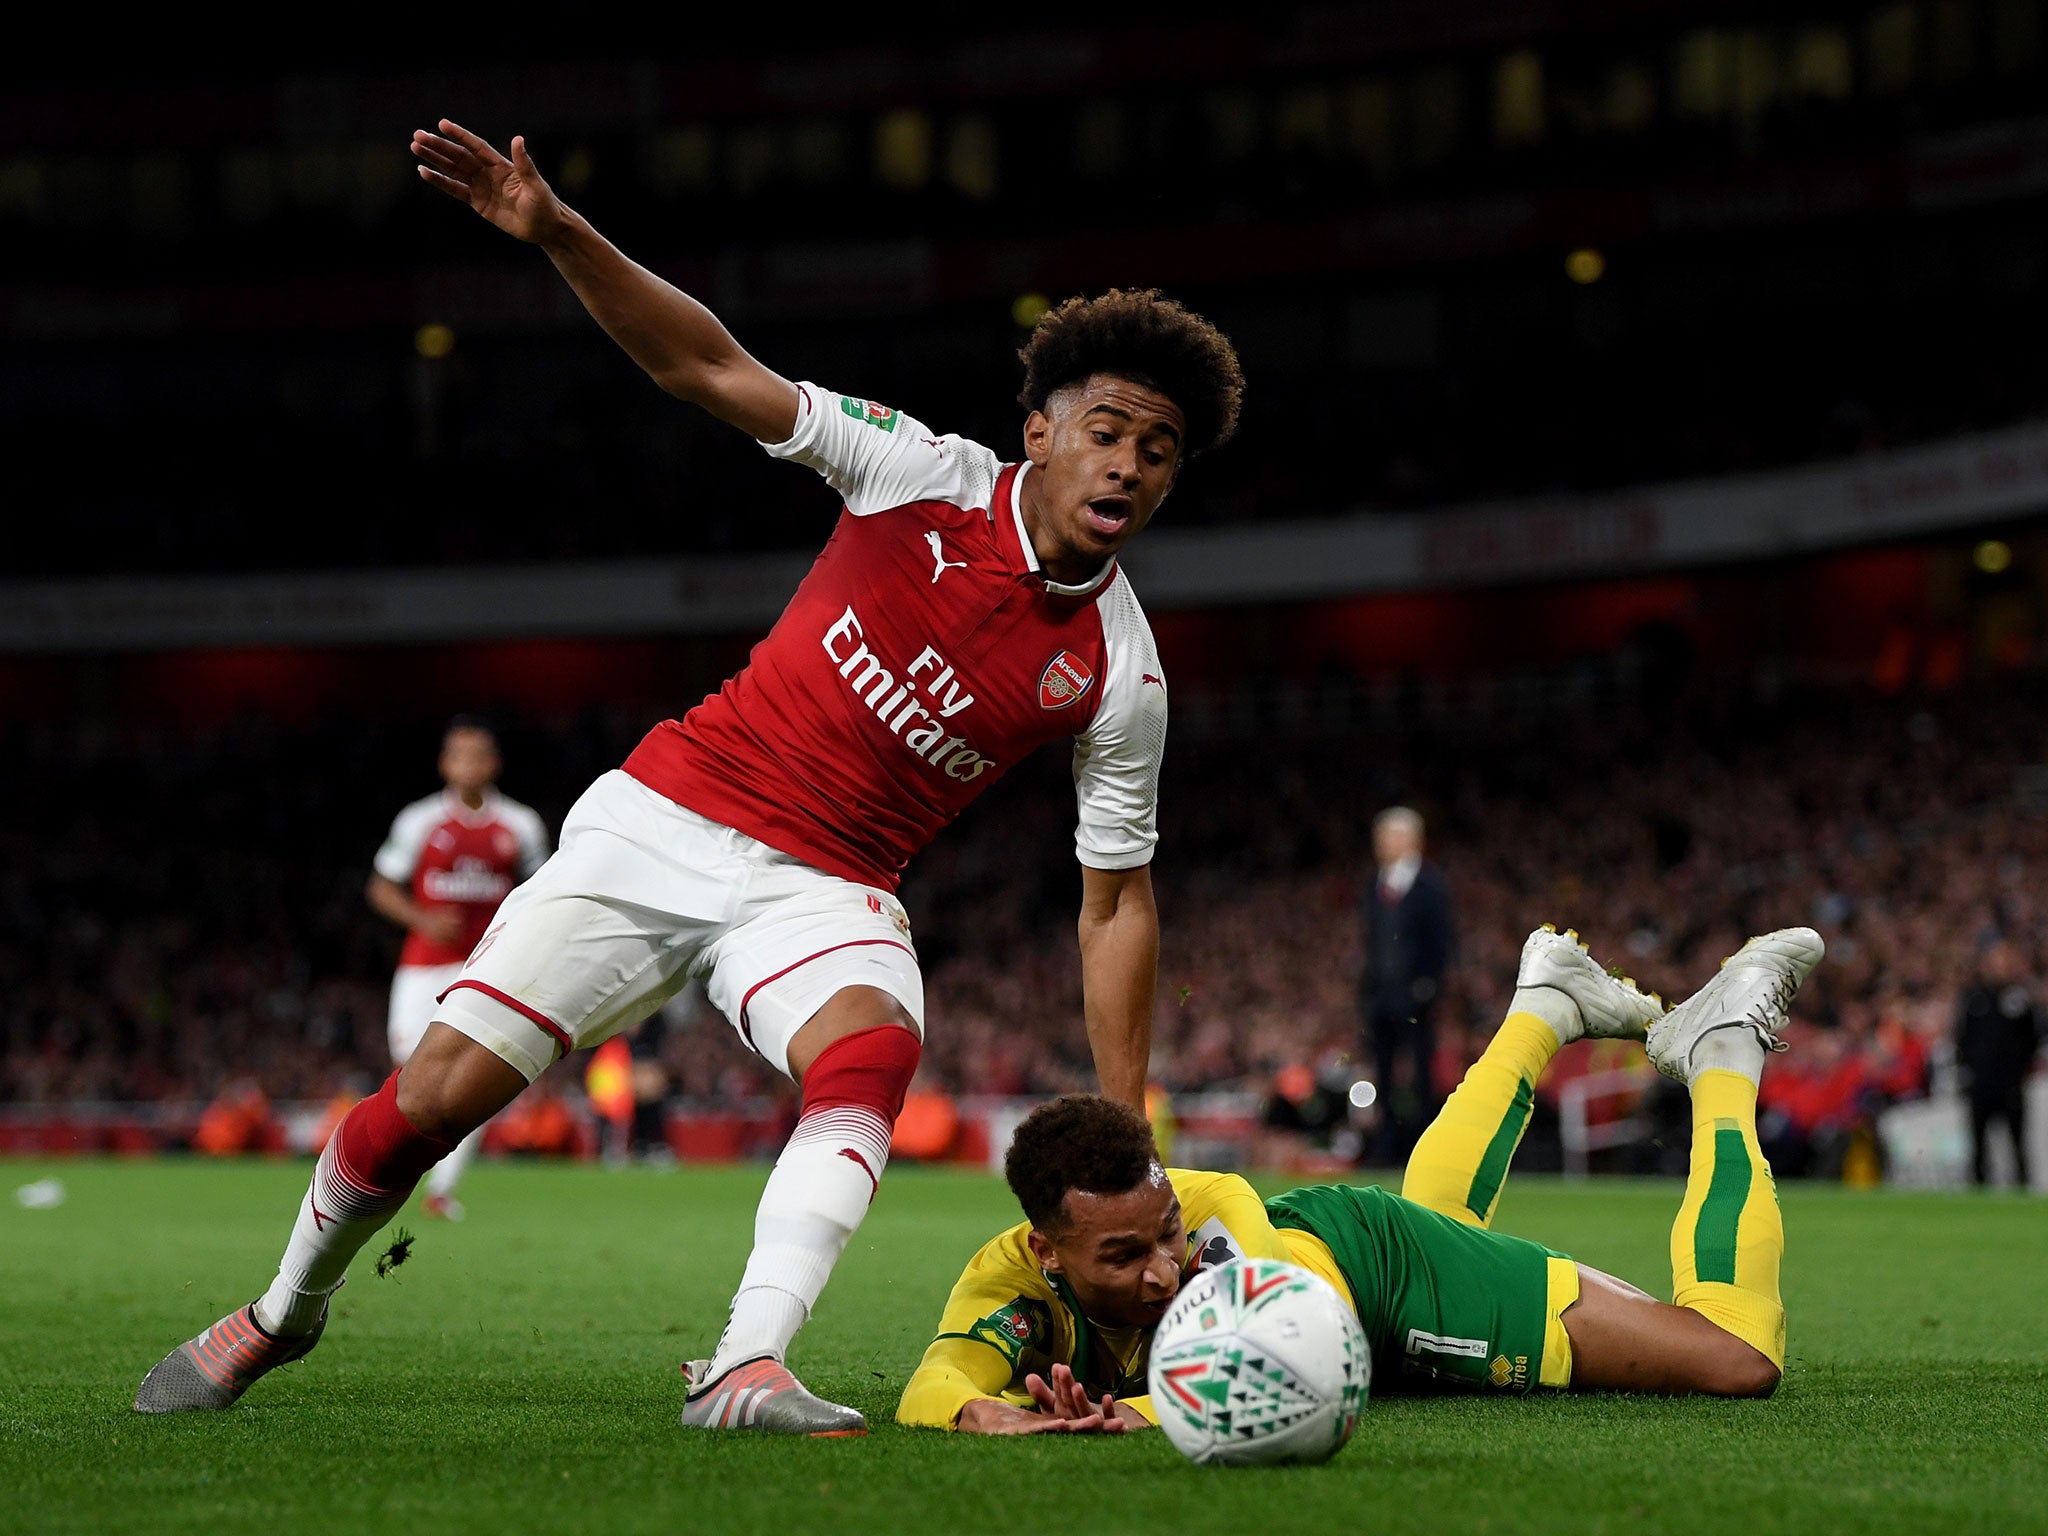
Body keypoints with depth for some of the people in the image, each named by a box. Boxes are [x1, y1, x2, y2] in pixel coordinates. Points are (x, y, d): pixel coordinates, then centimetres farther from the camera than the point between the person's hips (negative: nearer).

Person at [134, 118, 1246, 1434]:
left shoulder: (1120, 673, -7)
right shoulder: (931, 477, -9)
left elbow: (1119, 901, 0)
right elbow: (711, 367, -10)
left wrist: (1125, 1138, -4)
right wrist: (559, 234, -23)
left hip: (823, 887, 0)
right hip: (668, 819, 0)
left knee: (872, 1051, -36)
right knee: (440, 1091, -5)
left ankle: (745, 1372, -41)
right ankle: (286, 1309, 22)